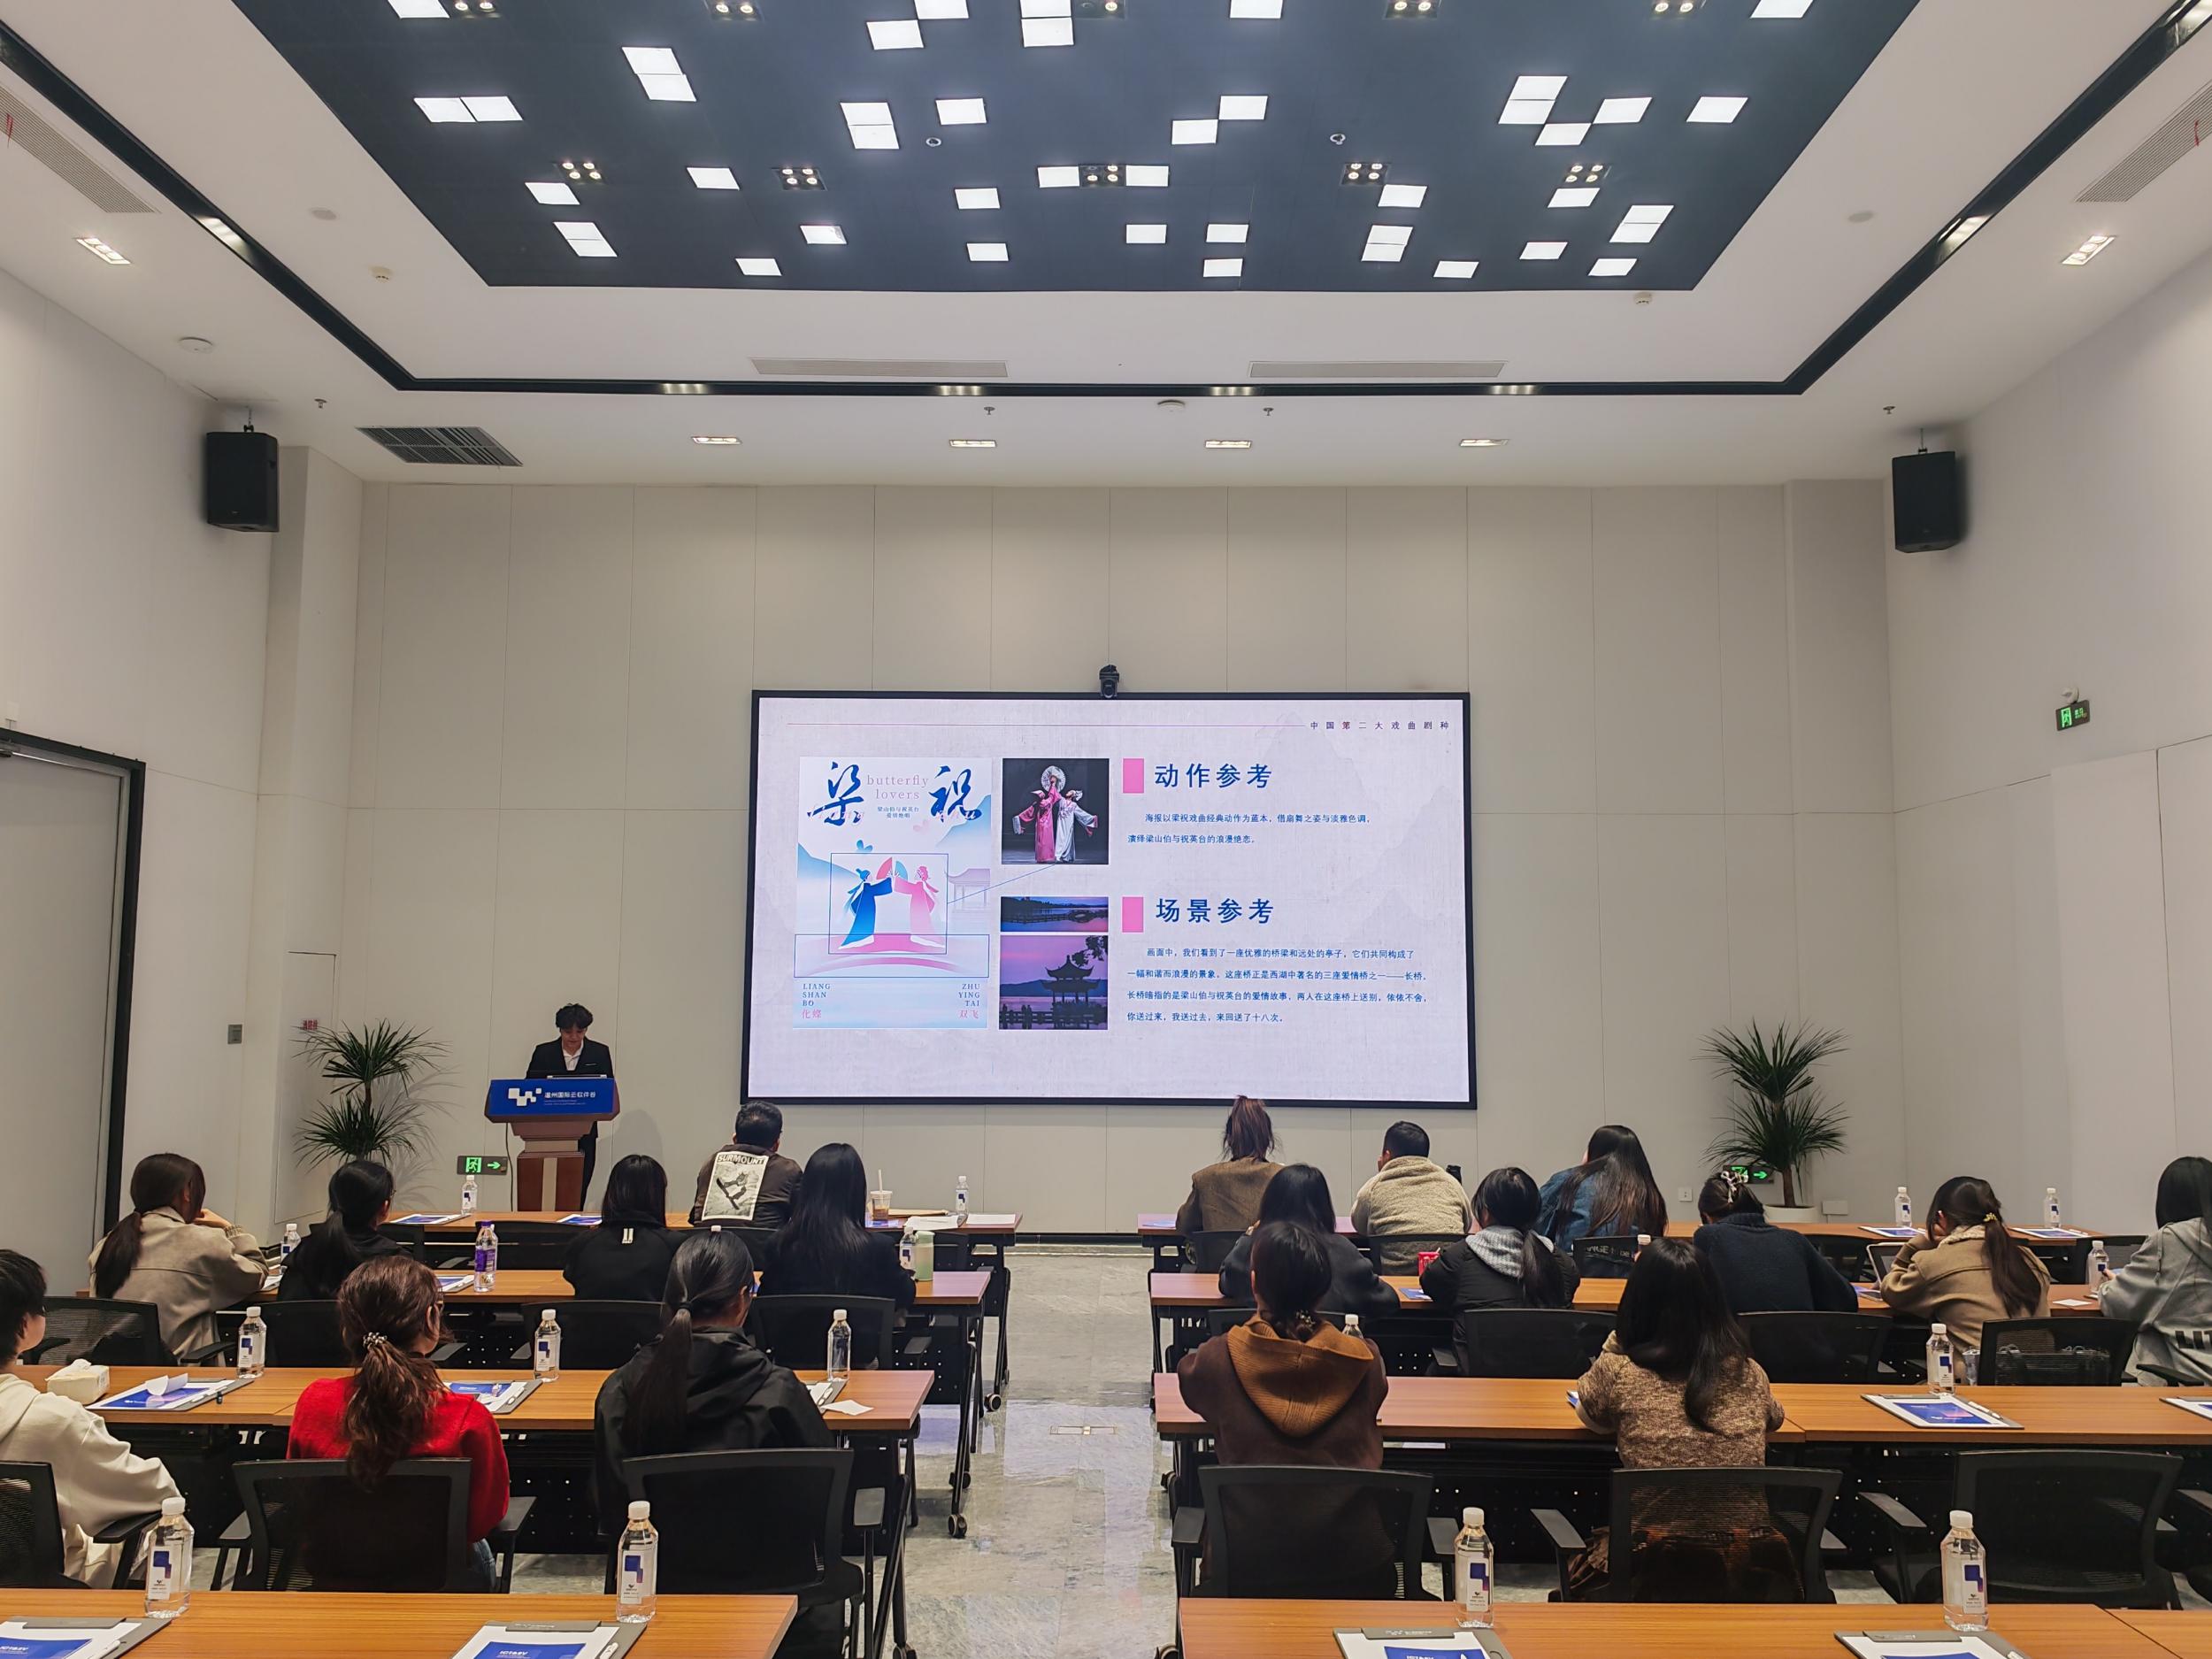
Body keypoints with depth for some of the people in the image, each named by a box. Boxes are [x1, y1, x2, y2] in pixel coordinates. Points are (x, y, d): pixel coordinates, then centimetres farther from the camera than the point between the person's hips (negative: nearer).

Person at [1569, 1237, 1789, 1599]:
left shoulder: (1617, 1371, -8)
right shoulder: (1749, 1374, 2)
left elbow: (1588, 1413, 15)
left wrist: (1617, 1339, 11)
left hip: (1654, 1571, -3)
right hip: (1751, 1573, 4)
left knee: (1577, 1573, 28)